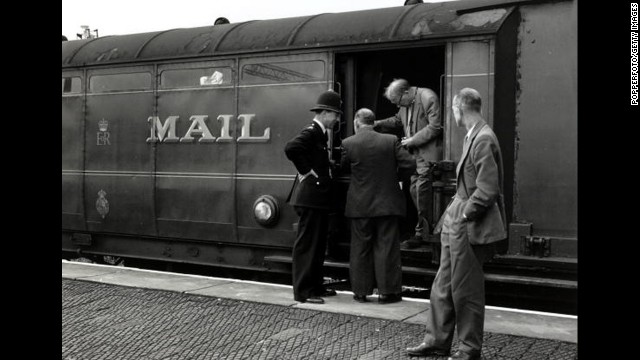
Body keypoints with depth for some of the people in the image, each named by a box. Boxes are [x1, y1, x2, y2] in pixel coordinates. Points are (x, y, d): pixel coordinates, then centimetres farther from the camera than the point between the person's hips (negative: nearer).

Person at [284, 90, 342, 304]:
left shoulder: (321, 133, 15)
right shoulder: (311, 132, -14)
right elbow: (291, 148, -30)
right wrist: (306, 171, -21)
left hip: (318, 197, 10)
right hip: (310, 196, -10)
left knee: (318, 244, 16)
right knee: (306, 244, -4)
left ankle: (315, 287, 26)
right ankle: (302, 292, 1)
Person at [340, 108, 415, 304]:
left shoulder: (348, 143, -7)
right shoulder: (391, 141, -6)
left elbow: (343, 167, 6)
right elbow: (409, 163, -7)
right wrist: (392, 173, 9)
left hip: (360, 205, 0)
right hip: (388, 203, 0)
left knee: (360, 249, 11)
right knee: (387, 247, 7)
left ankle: (361, 291, 17)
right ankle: (388, 291, 10)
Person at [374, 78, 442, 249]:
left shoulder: (428, 98, -17)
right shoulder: (406, 103, 8)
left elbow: (435, 127, -19)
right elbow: (398, 120, 23)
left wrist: (413, 140, -16)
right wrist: (376, 124, 10)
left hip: (428, 153, -9)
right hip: (414, 153, 9)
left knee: (421, 191, -8)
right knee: (414, 190, 11)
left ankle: (422, 234, 1)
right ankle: (426, 226, 24)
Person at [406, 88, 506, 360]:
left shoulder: (483, 139, -19)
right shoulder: (472, 136, 10)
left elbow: (487, 191, -24)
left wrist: (464, 215, -16)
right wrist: (455, 213, 10)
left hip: (470, 226, -9)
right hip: (455, 223, 9)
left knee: (466, 289, 3)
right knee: (443, 285, 15)